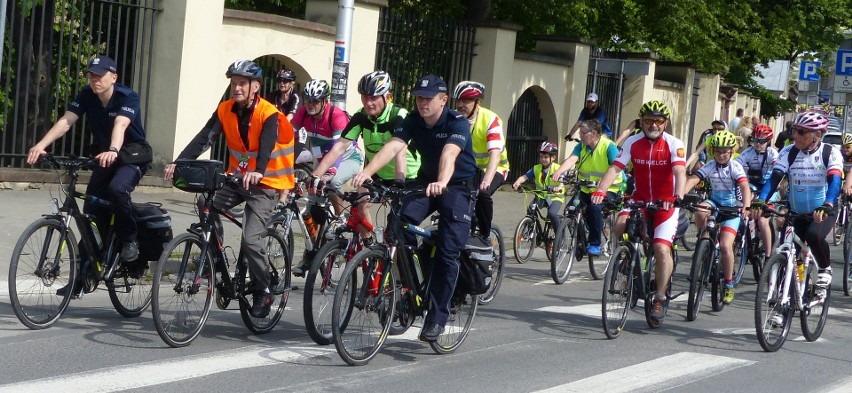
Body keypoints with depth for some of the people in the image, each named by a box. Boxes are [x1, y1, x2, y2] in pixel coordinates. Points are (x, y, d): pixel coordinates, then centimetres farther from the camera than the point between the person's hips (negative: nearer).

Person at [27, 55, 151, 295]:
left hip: (133, 157, -5)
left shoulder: (128, 97, -21)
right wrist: (41, 145, -37)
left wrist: (113, 151, -59)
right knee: (92, 216, -1)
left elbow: (120, 125, -40)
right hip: (103, 158, 5)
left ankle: (129, 241, -12)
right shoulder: (87, 96, -8)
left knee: (117, 189, -35)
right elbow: (65, 121, -20)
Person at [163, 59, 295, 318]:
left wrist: (258, 172, -54)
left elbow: (266, 145, -34)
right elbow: (204, 138, -12)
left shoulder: (269, 114, -16)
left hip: (265, 183, -6)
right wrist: (179, 162, -28)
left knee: (250, 239, -17)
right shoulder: (225, 110, -1)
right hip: (237, 178, 6)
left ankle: (263, 291, 3)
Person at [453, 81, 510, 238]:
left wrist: (486, 180, -51)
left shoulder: (491, 120, -25)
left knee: (482, 194, -30)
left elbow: (495, 154, -36)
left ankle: (485, 236, -12)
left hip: (494, 168, -4)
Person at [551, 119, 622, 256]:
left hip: (607, 189, -5)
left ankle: (595, 244, -21)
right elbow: (571, 160, -16)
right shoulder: (581, 146, 2)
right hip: (586, 189, 6)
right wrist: (558, 172, -35)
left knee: (595, 207, -32)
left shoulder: (609, 146, -12)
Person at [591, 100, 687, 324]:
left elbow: (680, 172, -27)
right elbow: (615, 168, -14)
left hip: (666, 204, -3)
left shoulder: (674, 145, -13)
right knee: (620, 225, -26)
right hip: (640, 200, 3)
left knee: (662, 249, -16)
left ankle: (661, 298, 0)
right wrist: (600, 191, -31)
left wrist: (677, 196, -46)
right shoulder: (633, 143, -5)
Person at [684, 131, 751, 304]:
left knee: (725, 246, -18)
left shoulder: (735, 167, -14)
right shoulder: (709, 167, -7)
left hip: (732, 208, -3)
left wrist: (746, 207, -48)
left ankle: (729, 285, -3)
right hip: (714, 203, 3)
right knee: (699, 211, -33)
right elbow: (692, 180, -21)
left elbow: (745, 187, -29)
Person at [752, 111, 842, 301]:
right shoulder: (788, 152, -7)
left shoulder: (830, 152, -13)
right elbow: (775, 178, -17)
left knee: (814, 235, -32)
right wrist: (760, 201, -36)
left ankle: (825, 268, -5)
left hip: (823, 212, -3)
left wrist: (827, 205, -46)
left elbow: (834, 181, -27)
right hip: (796, 213, 3)